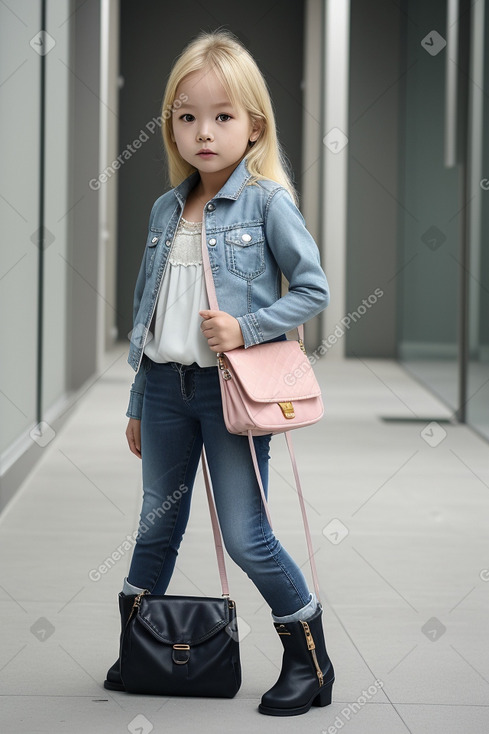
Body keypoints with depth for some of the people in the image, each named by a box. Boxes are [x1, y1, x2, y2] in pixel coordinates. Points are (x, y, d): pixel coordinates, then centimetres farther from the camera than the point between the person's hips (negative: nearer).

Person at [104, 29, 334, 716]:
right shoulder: (166, 209, 8)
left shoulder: (268, 202, -8)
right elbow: (145, 311, 14)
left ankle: (311, 658, 13)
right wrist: (138, 402, 16)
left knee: (245, 536, -3)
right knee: (157, 524, 17)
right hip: (165, 384, 5)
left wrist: (246, 328, -20)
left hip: (232, 388, -5)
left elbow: (314, 290, -7)